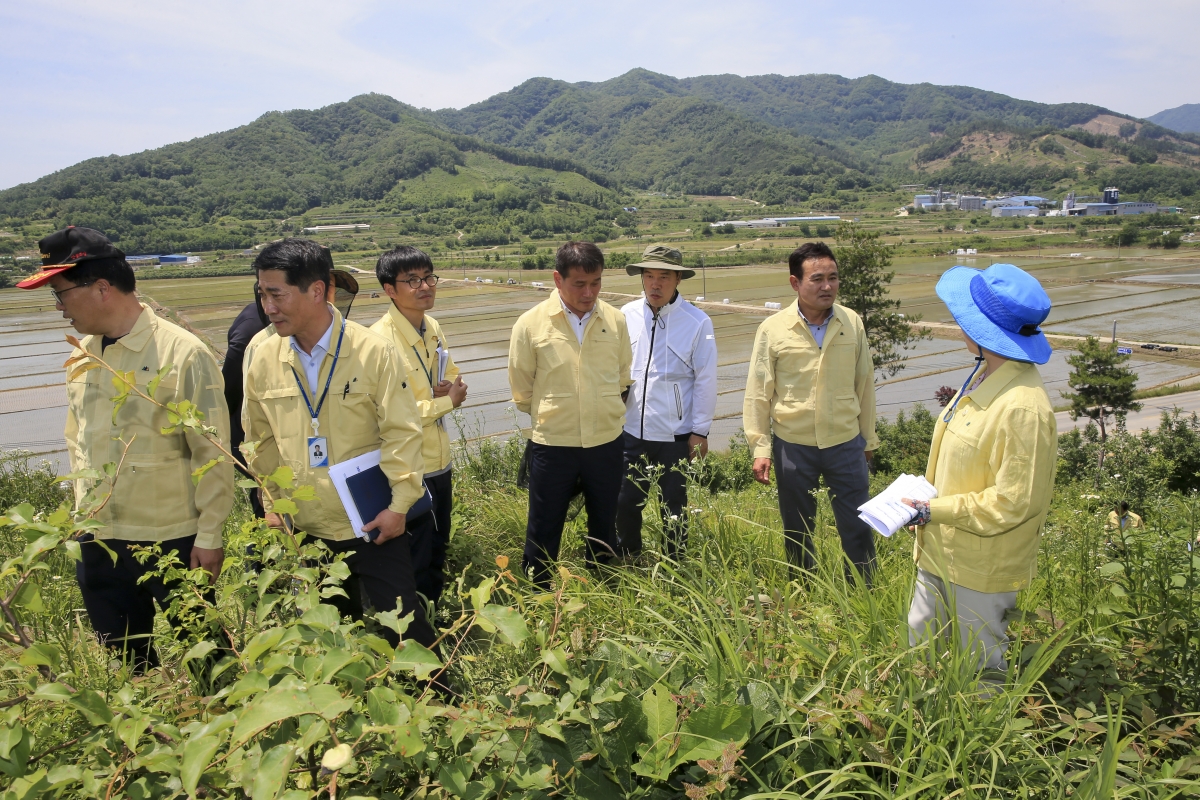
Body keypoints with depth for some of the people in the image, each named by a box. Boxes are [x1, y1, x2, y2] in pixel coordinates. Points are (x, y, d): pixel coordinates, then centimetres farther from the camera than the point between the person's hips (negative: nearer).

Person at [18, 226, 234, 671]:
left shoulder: (184, 354, -15)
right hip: (98, 543, 6)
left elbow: (212, 454, -13)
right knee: (125, 664, 18)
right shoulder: (80, 355, 6)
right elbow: (76, 440, 17)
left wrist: (209, 536, -12)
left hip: (174, 540, -6)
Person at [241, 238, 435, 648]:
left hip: (371, 522, -4)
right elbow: (263, 440, 9)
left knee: (402, 621, 3)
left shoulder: (373, 351, -13)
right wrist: (271, 503, 9)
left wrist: (399, 505, -14)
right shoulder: (264, 359, -2)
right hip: (305, 528, 4)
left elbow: (401, 432, -12)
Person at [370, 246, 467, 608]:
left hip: (440, 462, 8)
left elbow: (453, 376, 17)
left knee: (437, 552, 22)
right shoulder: (380, 340, -21)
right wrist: (446, 401, -14)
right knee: (416, 562, 8)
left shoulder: (433, 327, 4)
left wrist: (453, 388, -7)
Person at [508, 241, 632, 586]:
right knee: (543, 533, 9)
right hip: (552, 445, -3)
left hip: (607, 442, 3)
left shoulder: (615, 320, -4)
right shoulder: (530, 324, -11)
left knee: (604, 529, 19)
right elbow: (522, 391, 1)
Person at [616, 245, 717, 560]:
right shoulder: (627, 315, 0)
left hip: (675, 434, -3)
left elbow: (705, 380, -6)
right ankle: (626, 561, 35)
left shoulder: (697, 322, -9)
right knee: (625, 501, 12)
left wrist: (700, 431, -5)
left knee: (673, 506, 12)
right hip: (631, 430, 3)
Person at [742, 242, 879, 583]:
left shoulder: (853, 323, -3)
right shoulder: (773, 329, -8)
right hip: (793, 446, 0)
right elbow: (758, 393, -4)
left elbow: (864, 384, 5)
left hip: (846, 443, 1)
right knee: (797, 529, 15)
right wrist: (760, 447, -6)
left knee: (857, 528, 7)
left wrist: (868, 438, 10)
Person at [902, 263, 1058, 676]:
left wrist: (932, 511, -21)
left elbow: (1011, 503, -26)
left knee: (980, 666, 14)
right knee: (920, 643, 21)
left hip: (982, 567, -9)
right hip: (941, 550, 9)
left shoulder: (1023, 407, -28)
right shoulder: (984, 377, 1)